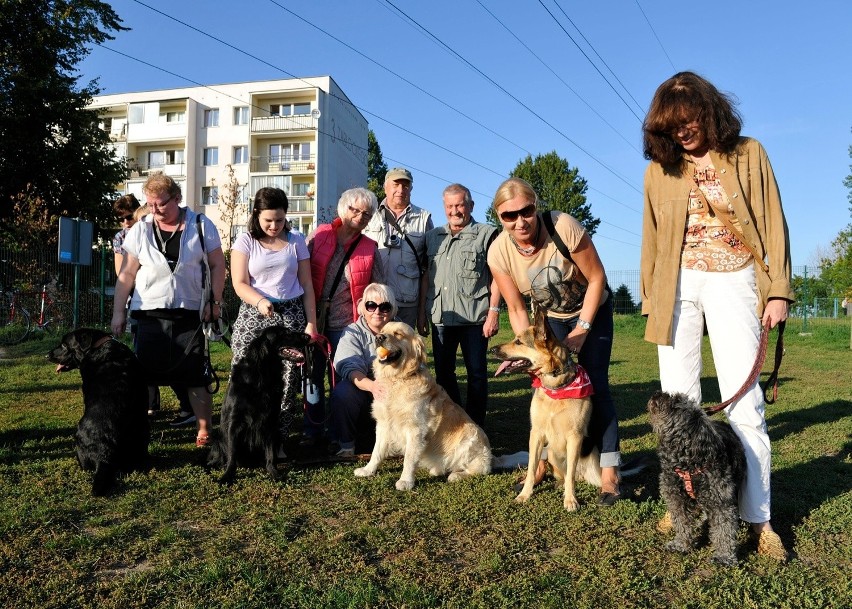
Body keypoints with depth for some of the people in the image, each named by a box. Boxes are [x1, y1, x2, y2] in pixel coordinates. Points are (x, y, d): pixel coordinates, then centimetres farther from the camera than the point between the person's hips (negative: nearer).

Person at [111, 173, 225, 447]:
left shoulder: (201, 226, -1)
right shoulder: (140, 230, 4)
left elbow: (217, 265, 4)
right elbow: (126, 274, 6)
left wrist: (215, 302, -2)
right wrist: (118, 312, 2)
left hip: (190, 314, -1)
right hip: (149, 314, 2)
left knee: (196, 377, 2)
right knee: (144, 375, 5)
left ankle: (204, 431, 12)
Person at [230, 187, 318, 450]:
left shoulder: (296, 241, 10)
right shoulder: (245, 241, 5)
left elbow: (307, 285, 10)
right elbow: (240, 284, -3)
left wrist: (311, 323, 3)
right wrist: (260, 301, -23)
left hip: (291, 316, 1)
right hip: (254, 316, -1)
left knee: (287, 381, -6)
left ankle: (278, 440, 3)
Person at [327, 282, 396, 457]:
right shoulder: (353, 333, -5)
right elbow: (350, 368, -22)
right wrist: (371, 385, -44)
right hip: (362, 393, -1)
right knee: (342, 391, -32)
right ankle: (345, 442, -7)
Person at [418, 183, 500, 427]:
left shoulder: (487, 234, 1)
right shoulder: (433, 236, 14)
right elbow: (426, 277, 14)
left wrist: (494, 311, -11)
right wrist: (422, 312, 9)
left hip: (474, 316, -4)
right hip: (440, 316, 4)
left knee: (477, 374, 3)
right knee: (443, 373, 11)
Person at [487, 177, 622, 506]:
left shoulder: (564, 227, -33)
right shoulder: (499, 252, -22)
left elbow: (597, 278, -21)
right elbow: (516, 309, -12)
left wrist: (583, 328, -22)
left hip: (593, 310, -3)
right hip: (550, 317, 3)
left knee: (595, 384, -10)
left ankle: (609, 471, -4)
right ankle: (542, 461, 15)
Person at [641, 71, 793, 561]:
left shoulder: (748, 154, 5)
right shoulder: (660, 168, 9)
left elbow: (773, 225, 3)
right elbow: (652, 239, 11)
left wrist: (778, 291, -4)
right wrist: (651, 300, 6)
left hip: (733, 283, -1)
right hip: (678, 285, 2)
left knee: (743, 401, -5)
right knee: (677, 403, 0)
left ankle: (759, 518, 4)